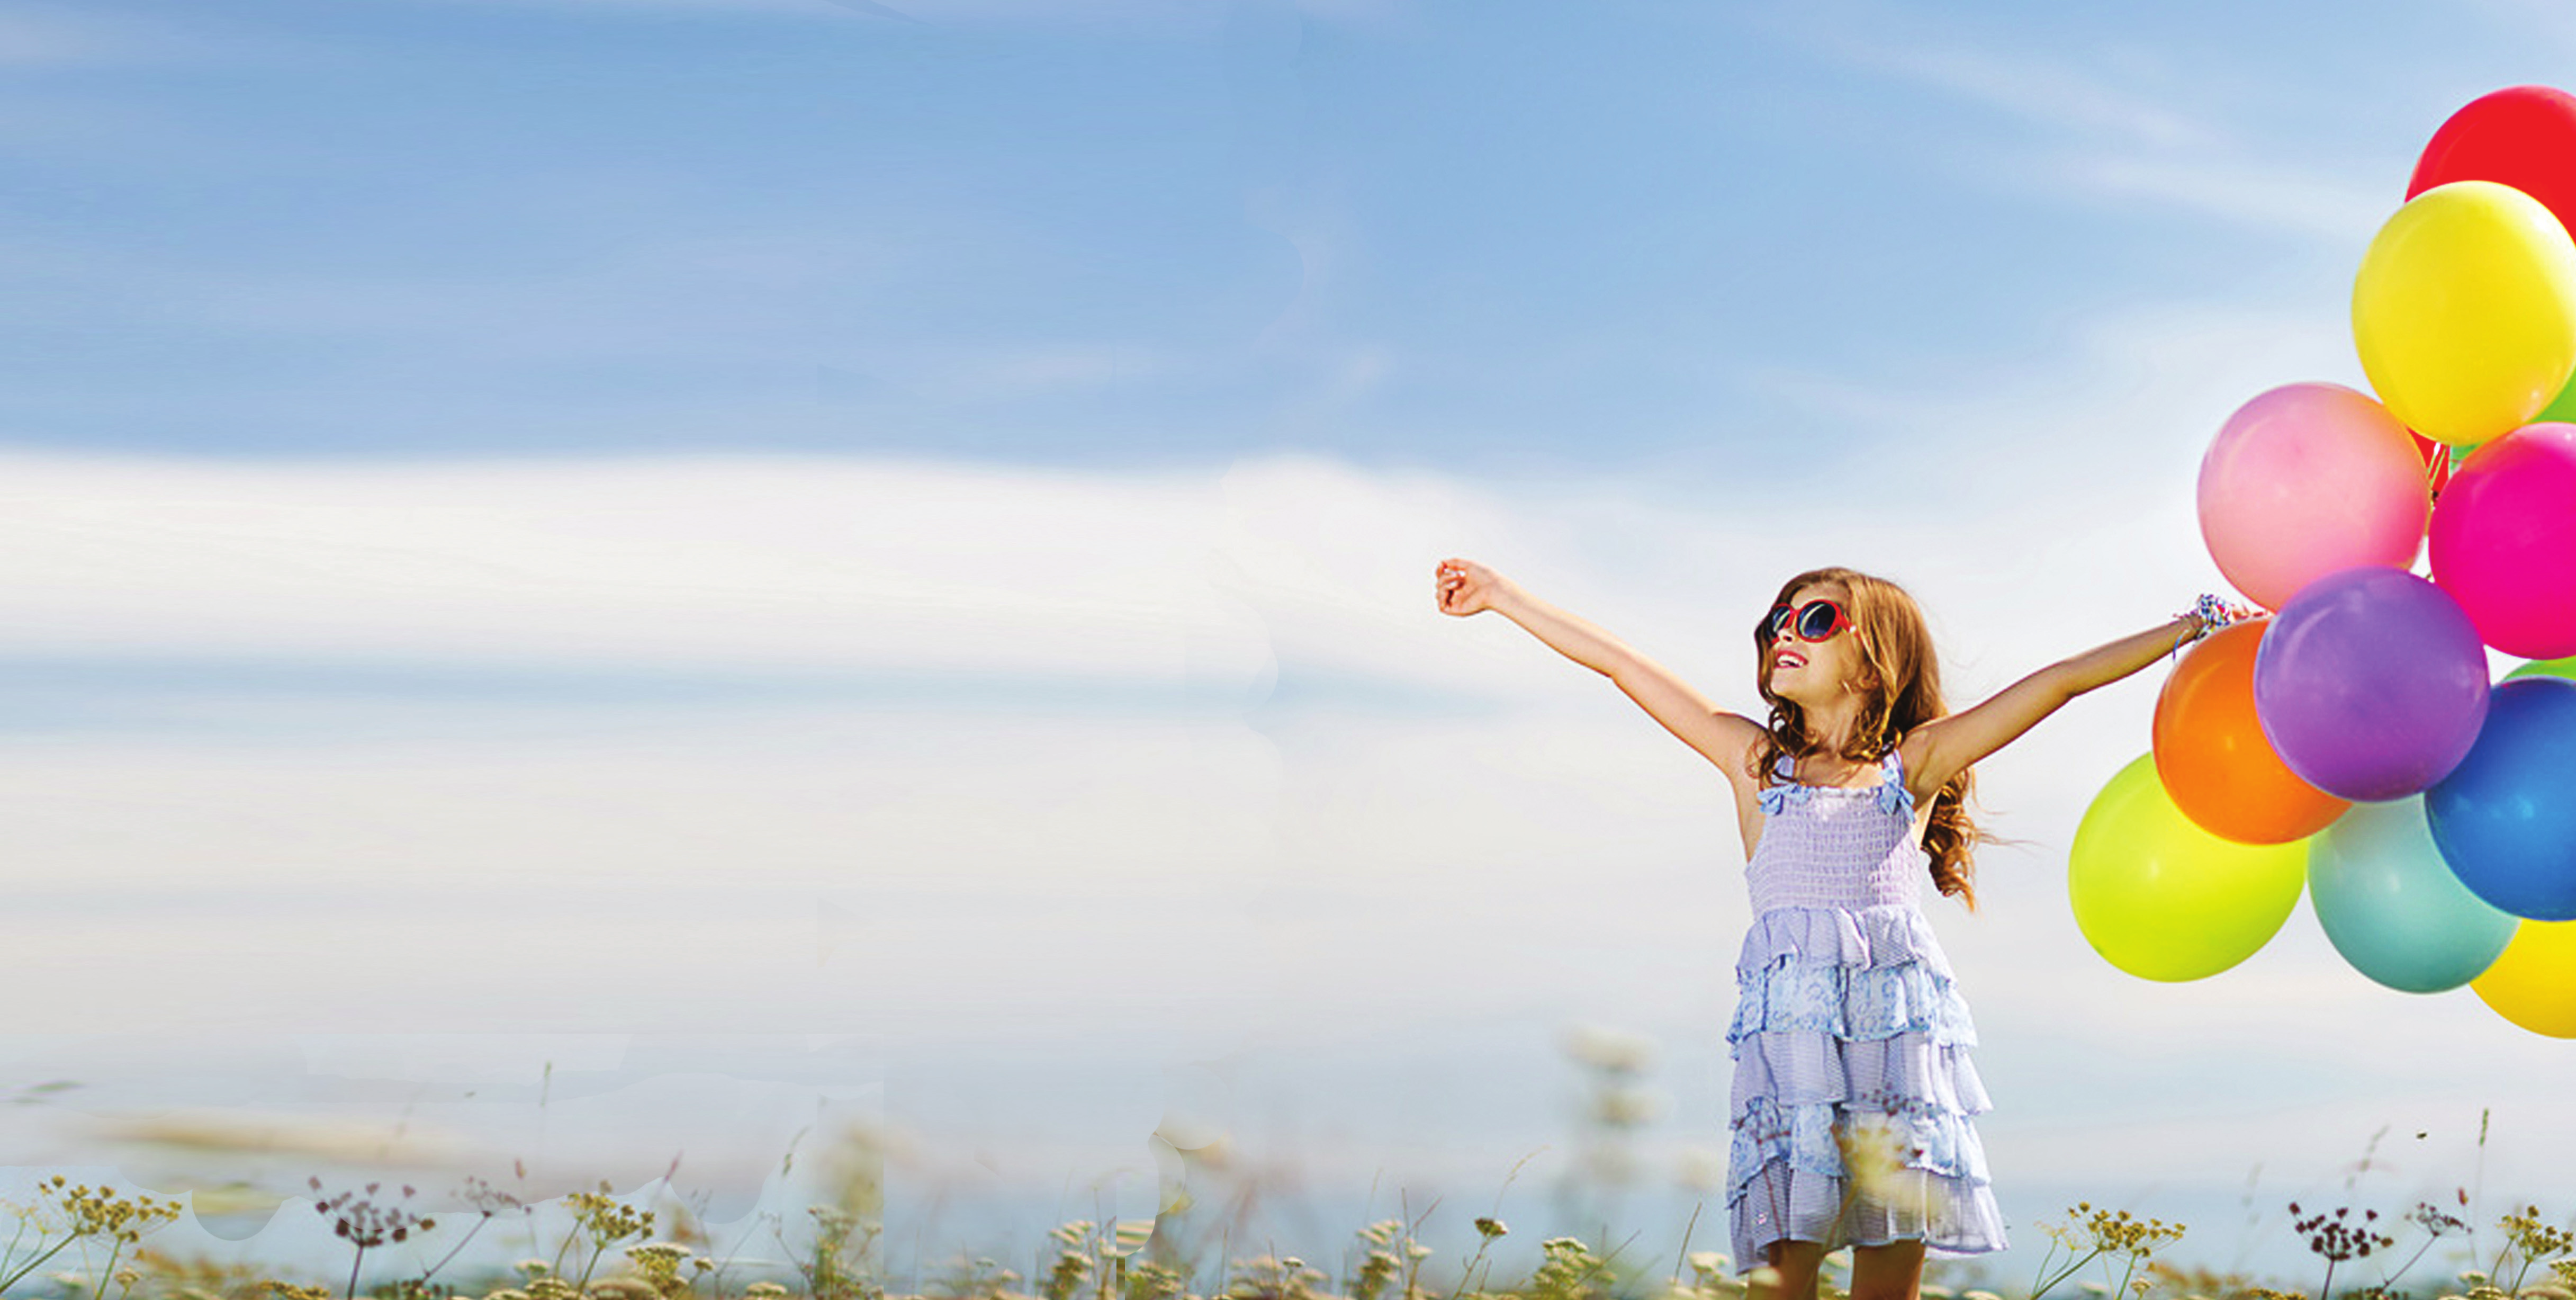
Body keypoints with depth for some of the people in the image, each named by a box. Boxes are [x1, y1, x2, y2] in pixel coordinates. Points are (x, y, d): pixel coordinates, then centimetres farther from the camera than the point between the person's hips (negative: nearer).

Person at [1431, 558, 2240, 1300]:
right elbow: (1619, 664, 18)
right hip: (1788, 1019, 0)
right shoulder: (1754, 760, 16)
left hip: (1898, 1020, 0)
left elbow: (2059, 681, 11)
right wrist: (1501, 594, 21)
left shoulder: (1913, 764, 14)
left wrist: (2186, 629, 8)